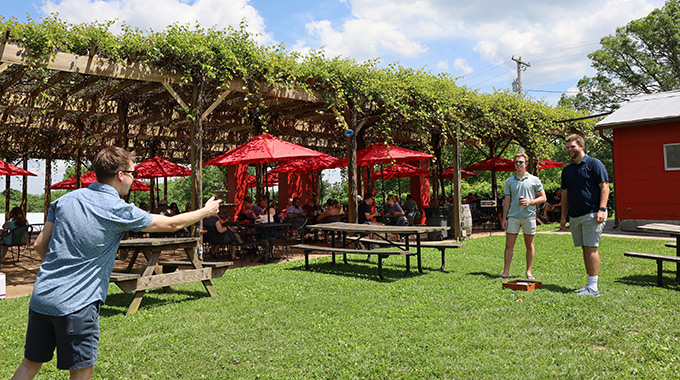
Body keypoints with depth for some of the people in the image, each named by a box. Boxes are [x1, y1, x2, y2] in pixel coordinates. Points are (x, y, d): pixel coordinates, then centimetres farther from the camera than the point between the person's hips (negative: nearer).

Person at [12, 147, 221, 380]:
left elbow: (39, 245, 10)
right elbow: (172, 224, -2)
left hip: (41, 297, 7)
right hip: (76, 304, -7)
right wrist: (206, 211, 13)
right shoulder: (119, 211, -11)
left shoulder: (65, 200, 6)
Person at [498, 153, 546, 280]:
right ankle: (506, 272, 6)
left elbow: (543, 197, 6)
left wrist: (530, 202, -12)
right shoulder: (509, 181, 9)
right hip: (513, 216, 1)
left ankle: (529, 272, 16)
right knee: (509, 245, 0)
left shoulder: (534, 180, 3)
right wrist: (504, 218, 5)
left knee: (529, 245, 7)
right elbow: (507, 201, 10)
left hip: (529, 216, -1)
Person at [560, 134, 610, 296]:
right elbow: (565, 194, 19)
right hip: (575, 216, 7)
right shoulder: (567, 170, 16)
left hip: (592, 214, -7)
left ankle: (593, 287, -7)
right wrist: (563, 216, 14)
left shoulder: (594, 164, -2)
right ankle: (590, 284, 17)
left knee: (591, 248, -9)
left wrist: (602, 209, -17)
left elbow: (605, 187, -8)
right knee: (584, 249, 10)